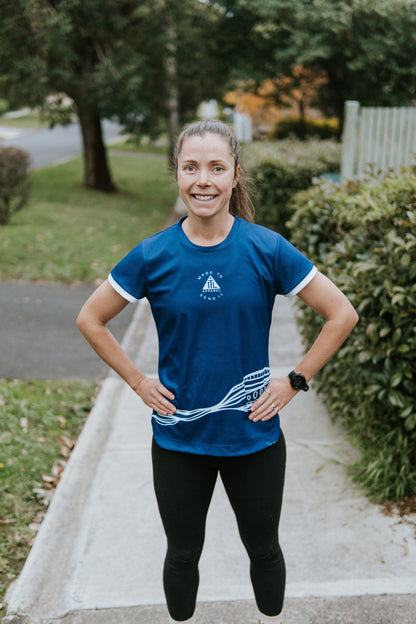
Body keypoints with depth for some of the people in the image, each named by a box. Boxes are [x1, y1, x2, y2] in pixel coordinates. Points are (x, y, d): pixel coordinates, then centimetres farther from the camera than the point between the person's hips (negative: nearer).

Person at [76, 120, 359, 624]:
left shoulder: (267, 249, -11)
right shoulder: (153, 256, -9)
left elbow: (342, 314, -5)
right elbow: (90, 320, 2)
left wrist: (295, 381, -8)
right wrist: (138, 382, -3)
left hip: (254, 434, 0)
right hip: (178, 437, 0)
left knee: (263, 549, 20)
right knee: (183, 554, 19)